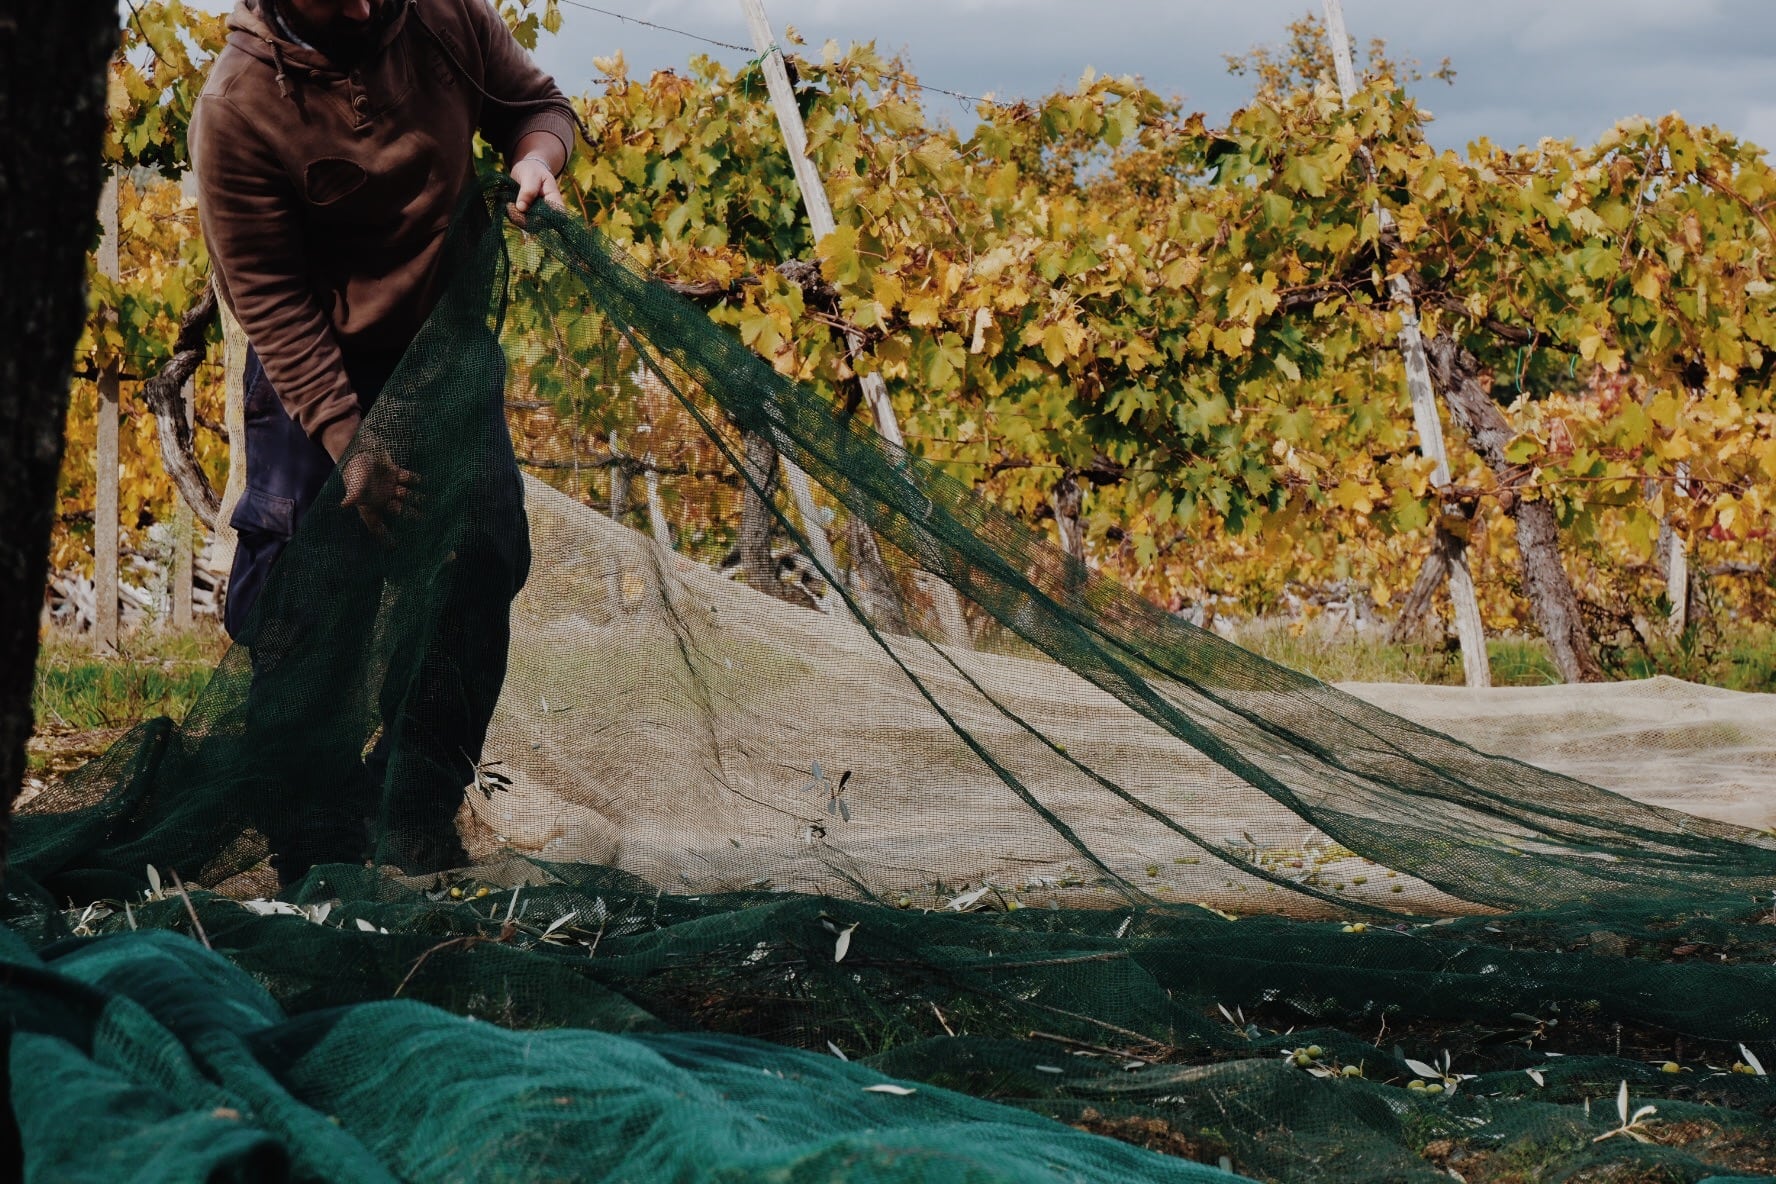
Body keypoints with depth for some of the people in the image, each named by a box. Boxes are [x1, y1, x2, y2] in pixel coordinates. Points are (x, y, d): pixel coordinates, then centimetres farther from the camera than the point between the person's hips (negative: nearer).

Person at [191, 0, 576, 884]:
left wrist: (535, 158, -20)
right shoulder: (236, 111, -23)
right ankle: (313, 859, 1)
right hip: (319, 377, -4)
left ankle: (421, 825, 16)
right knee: (309, 616, -9)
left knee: (475, 578, 3)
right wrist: (346, 439, -26)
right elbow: (269, 295, -20)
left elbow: (535, 104, 6)